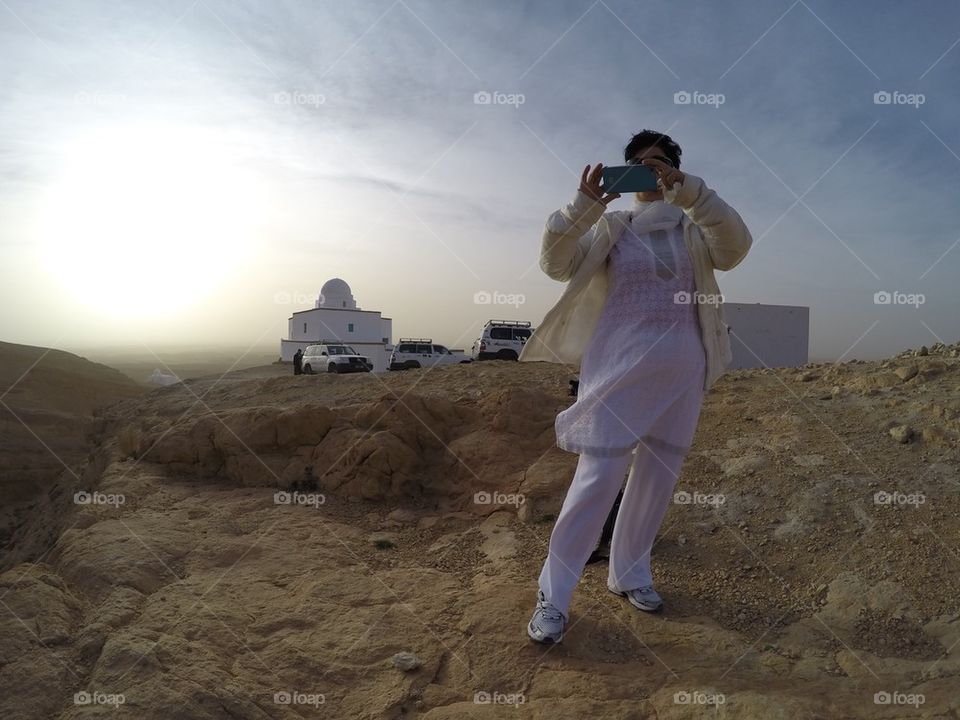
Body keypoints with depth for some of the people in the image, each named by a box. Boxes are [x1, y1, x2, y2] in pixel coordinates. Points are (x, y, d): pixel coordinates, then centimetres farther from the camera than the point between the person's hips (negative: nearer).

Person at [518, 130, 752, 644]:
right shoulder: (610, 227, 8)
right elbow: (556, 264, -5)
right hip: (619, 365, -3)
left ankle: (629, 574, 28)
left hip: (680, 368, 3)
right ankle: (553, 595, 0)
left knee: (658, 478, 10)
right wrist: (583, 206, -17)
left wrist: (687, 190, -20)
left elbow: (736, 247, -11)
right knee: (599, 475, -9)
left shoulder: (694, 229, 10)